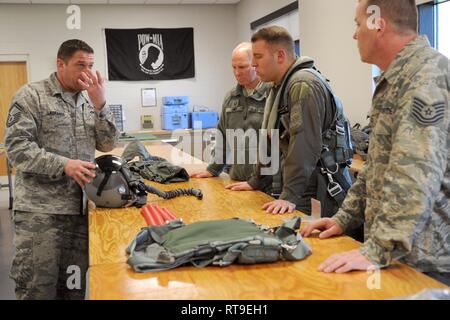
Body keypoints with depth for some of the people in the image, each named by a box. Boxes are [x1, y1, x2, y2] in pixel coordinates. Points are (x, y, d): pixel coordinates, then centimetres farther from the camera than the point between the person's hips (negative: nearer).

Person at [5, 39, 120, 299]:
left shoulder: (90, 100, 11)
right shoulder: (31, 95, -3)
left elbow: (108, 144, 4)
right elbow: (16, 146, -11)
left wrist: (100, 104, -8)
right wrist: (64, 165, -21)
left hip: (81, 207, 5)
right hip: (40, 209, -5)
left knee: (74, 284, 12)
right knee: (37, 286, -1)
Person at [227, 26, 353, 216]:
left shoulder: (304, 85, -17)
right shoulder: (280, 86, 15)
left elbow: (305, 145, -25)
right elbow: (271, 139, 20)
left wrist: (290, 195, -26)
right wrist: (255, 182, 19)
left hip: (315, 191, -8)